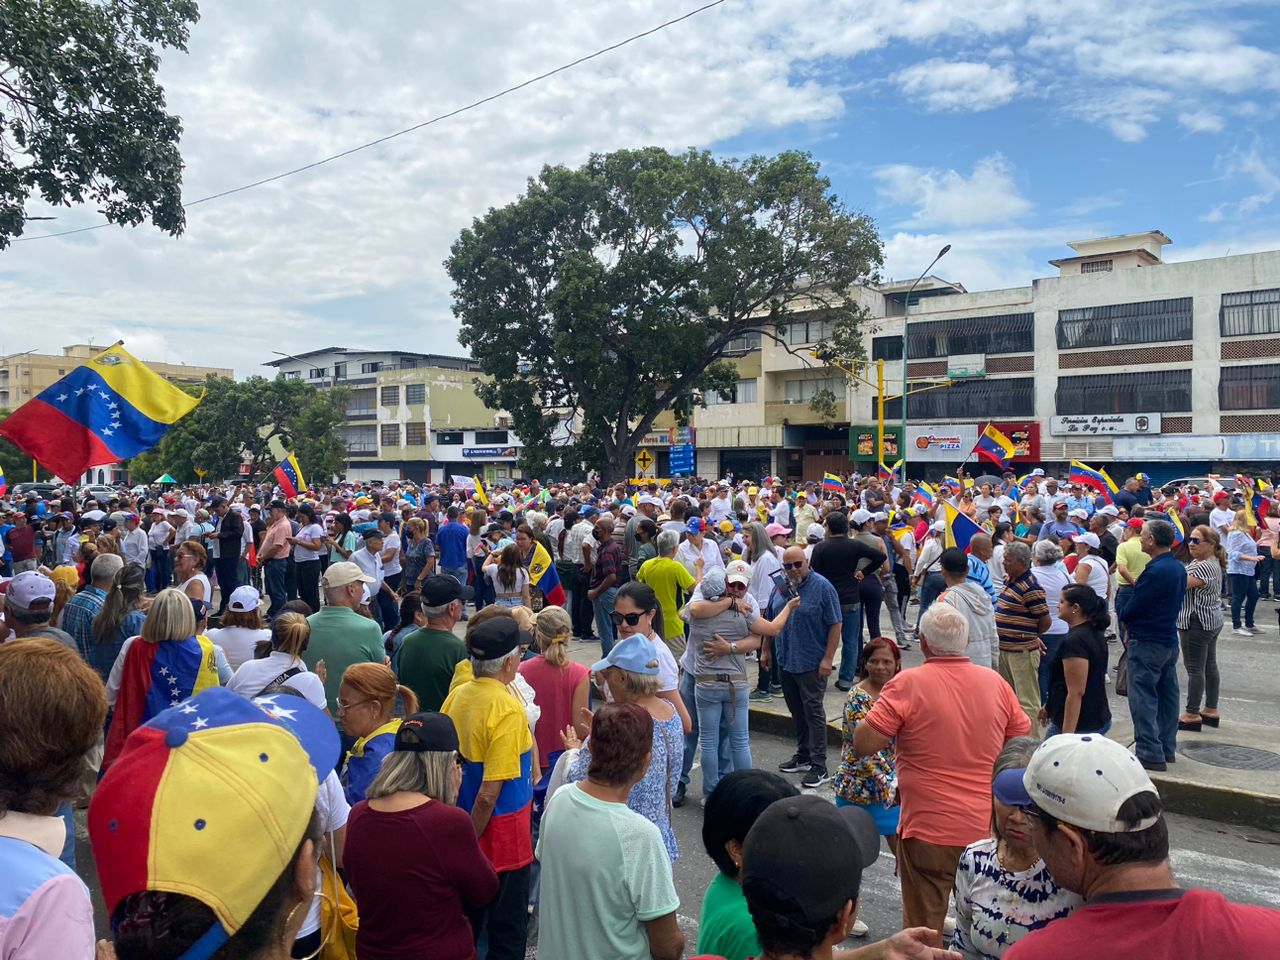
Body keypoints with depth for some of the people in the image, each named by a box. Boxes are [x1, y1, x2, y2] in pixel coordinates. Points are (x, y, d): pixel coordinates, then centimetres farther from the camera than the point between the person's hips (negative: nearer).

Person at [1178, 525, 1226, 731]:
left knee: (1195, 669, -5)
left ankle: (1192, 715, 0)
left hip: (1198, 623, -11)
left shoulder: (1204, 567, -21)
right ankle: (1211, 711, 23)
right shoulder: (1213, 563, 13)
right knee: (1210, 667, 15)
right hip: (1212, 621, 11)